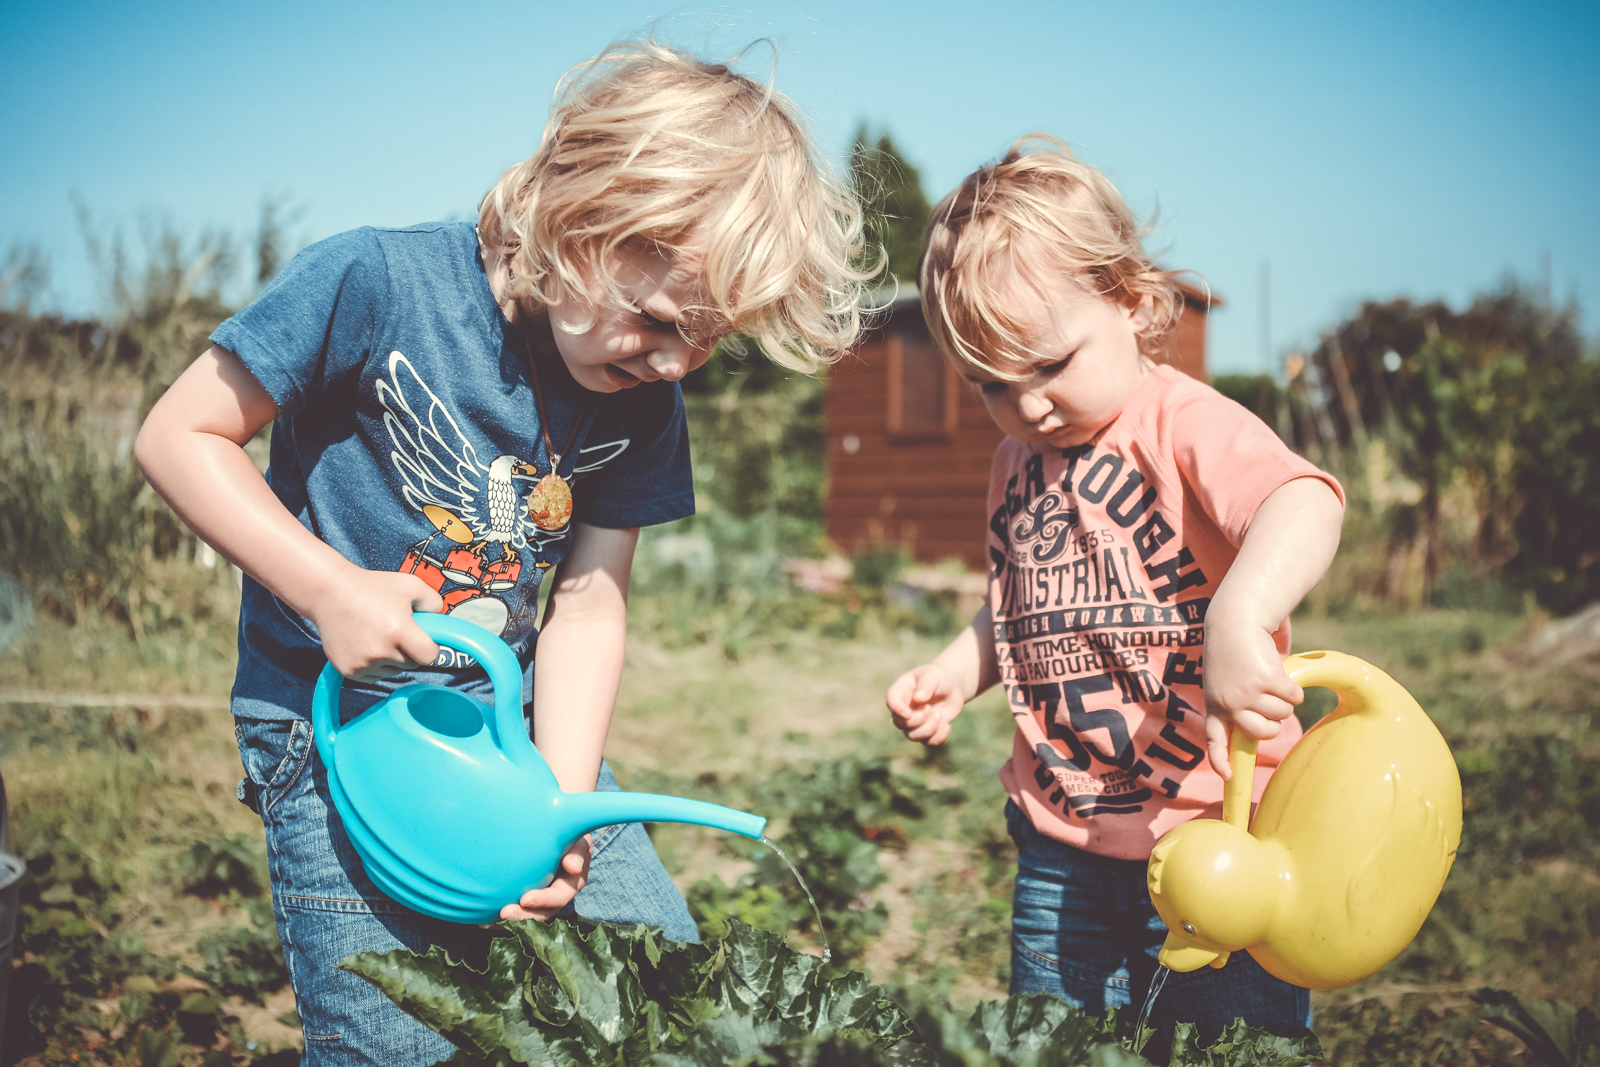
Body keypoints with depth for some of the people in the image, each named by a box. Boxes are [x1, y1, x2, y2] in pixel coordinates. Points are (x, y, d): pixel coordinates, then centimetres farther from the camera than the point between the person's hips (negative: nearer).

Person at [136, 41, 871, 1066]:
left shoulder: (646, 396, -4)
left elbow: (589, 603, -2)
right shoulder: (377, 284, -19)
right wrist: (328, 586, -22)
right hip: (342, 722, -4)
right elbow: (181, 434, -12)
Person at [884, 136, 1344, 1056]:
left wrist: (1241, 615, -51)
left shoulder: (1185, 424, -14)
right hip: (1062, 845, 6)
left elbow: (1304, 504, -34)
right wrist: (959, 669, 3)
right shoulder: (1019, 464, 9)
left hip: (1212, 828, -6)